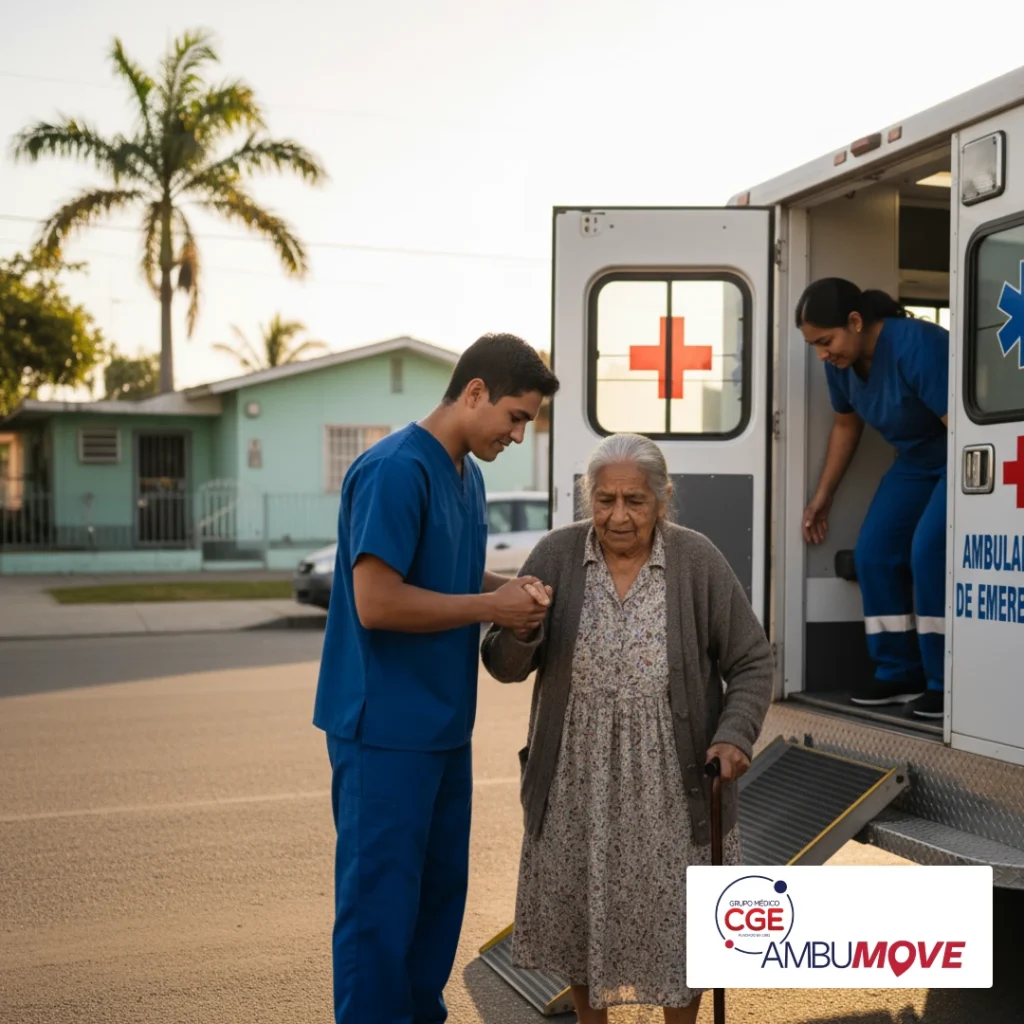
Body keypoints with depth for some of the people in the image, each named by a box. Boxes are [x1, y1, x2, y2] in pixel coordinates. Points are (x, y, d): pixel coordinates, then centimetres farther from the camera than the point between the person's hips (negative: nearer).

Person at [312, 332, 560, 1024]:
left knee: (441, 888, 17)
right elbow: (377, 602, -23)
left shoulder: (466, 474, 11)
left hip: (443, 724, 9)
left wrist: (511, 589, 1)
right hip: (386, 728, -9)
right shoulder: (395, 470, -18)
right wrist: (492, 607, -15)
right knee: (381, 898, 2)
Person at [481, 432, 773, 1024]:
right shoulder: (555, 557, -6)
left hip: (669, 783, -1)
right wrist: (519, 633, -26)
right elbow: (505, 667, -4)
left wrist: (734, 735, -16)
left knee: (674, 917, 10)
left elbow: (751, 663, 0)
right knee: (575, 910, 15)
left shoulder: (700, 563, -8)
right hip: (577, 782, 2)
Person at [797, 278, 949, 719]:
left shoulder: (915, 346, -31)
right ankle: (899, 673, 6)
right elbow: (846, 425, 10)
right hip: (917, 461, 8)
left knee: (929, 549, -23)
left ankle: (946, 681, -13)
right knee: (874, 552, -2)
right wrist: (822, 496, 13)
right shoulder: (840, 361, -7)